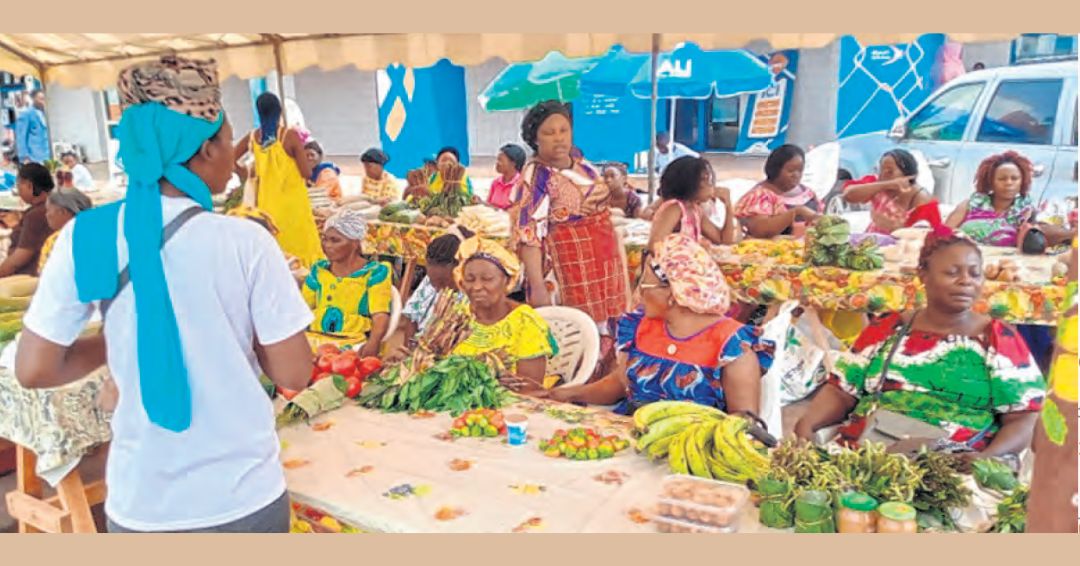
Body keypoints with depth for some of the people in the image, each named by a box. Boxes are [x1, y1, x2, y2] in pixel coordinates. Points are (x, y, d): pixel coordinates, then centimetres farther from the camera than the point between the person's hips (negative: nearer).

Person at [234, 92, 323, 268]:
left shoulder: (253, 137, -1)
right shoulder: (290, 135, -13)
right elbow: (307, 173, -12)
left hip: (267, 203, 4)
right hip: (293, 202, -4)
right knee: (302, 247, 6)